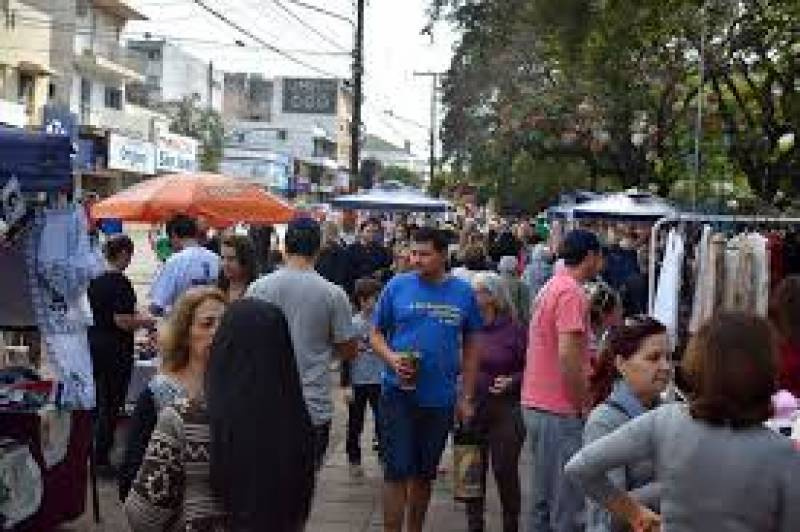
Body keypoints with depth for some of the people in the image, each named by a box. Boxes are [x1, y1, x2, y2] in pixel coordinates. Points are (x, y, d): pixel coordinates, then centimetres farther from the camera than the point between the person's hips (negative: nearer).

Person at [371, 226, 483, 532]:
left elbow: (470, 347, 7)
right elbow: (376, 334, 4)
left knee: (424, 473, 16)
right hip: (398, 393, -2)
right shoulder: (397, 286, -3)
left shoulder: (463, 293, 1)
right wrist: (391, 358, -16)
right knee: (396, 471, -2)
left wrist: (466, 397, 5)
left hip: (440, 398, 2)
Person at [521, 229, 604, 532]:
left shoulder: (550, 288, 15)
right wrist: (585, 404, -13)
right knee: (567, 506, -3)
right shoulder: (572, 293, -16)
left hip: (536, 405, 10)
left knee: (544, 500, 17)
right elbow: (568, 356, -23)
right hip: (560, 410, -10)